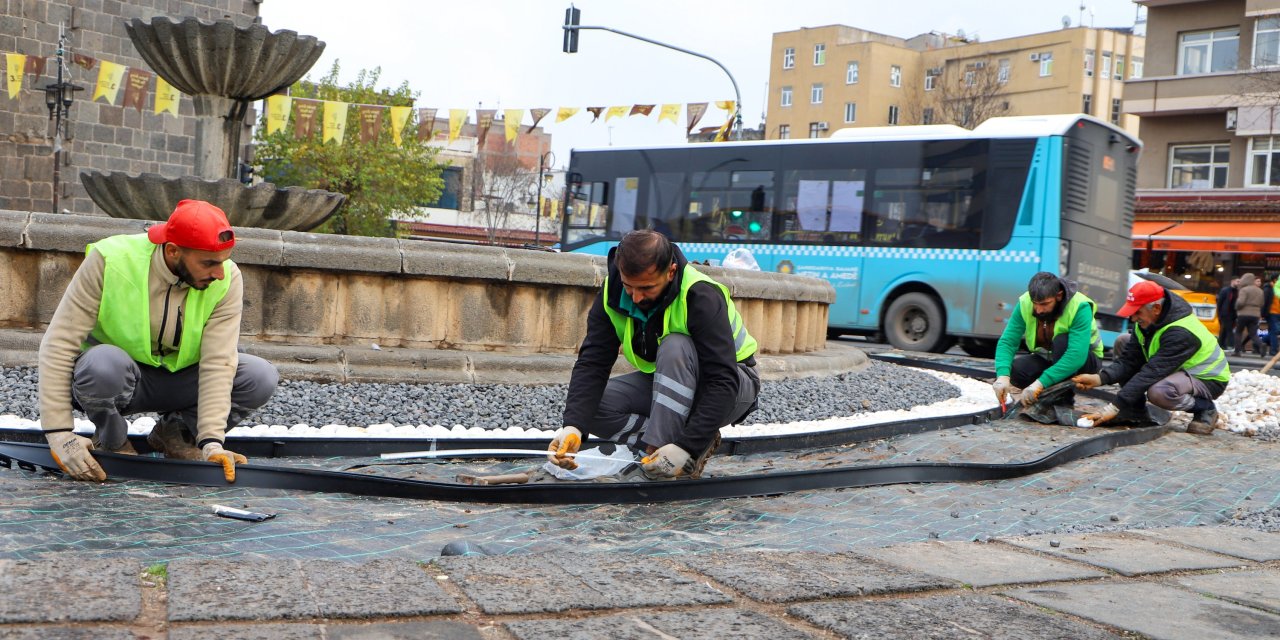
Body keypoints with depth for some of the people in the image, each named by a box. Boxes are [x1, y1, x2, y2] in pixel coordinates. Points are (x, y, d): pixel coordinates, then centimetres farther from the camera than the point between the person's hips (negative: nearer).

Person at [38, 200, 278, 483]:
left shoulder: (227, 279, -18)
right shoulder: (109, 260, -25)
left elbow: (217, 363, -22)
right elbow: (58, 345, -23)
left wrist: (211, 442, -31)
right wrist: (59, 433, -29)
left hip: (180, 380, 3)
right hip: (116, 376, -3)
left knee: (262, 377, -20)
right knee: (103, 362, -39)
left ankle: (173, 432, 3)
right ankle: (111, 441, -6)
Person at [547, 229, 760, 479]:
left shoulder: (701, 296, -31)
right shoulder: (612, 293, -15)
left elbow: (723, 382, -35)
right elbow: (592, 364, -21)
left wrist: (686, 447, -43)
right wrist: (573, 426, -37)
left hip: (732, 389, -6)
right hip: (666, 384, 6)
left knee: (674, 347, -35)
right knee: (588, 402, -16)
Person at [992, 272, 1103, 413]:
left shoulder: (1080, 307, -30)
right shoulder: (1025, 303, -19)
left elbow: (1077, 355, -40)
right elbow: (1007, 341, -21)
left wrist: (1040, 383, -47)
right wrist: (1003, 376, -40)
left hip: (1084, 360, -3)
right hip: (1047, 358, 3)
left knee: (1061, 341, -35)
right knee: (1013, 370, -25)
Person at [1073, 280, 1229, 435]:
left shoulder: (1180, 333, -33)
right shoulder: (1147, 322, -7)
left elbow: (1152, 373, -38)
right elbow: (1128, 359, -10)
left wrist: (1115, 407, -41)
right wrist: (1099, 378, -30)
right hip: (1179, 370, 9)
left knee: (1158, 391, -40)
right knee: (1123, 341, -3)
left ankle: (1205, 409, -8)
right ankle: (1136, 409, 1)